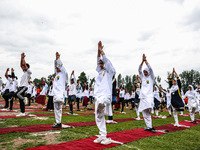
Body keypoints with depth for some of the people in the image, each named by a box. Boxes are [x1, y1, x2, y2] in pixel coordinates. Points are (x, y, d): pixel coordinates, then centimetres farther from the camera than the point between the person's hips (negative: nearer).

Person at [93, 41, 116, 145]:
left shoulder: (109, 71, 6)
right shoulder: (100, 71, 23)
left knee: (100, 102, -45)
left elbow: (106, 61, -4)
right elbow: (98, 61, 15)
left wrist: (102, 51, 1)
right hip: (98, 96, 7)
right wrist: (98, 51, 6)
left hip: (106, 95, -7)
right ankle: (103, 136, 12)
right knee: (99, 118, 5)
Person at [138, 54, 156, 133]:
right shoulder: (143, 78, 19)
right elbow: (139, 70, 8)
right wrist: (142, 61, -3)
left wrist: (145, 60, -4)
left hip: (149, 96, -5)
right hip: (142, 97, 6)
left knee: (149, 110, -26)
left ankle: (151, 127, -21)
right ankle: (149, 127, 12)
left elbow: (150, 69, -6)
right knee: (145, 114, 5)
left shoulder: (151, 78, 7)